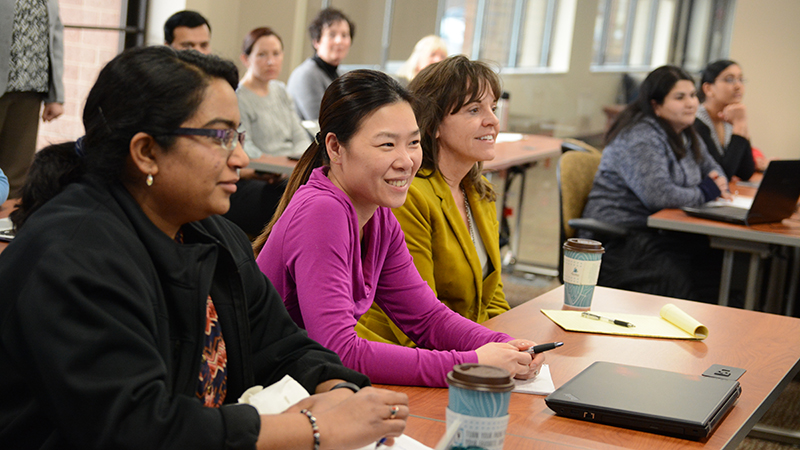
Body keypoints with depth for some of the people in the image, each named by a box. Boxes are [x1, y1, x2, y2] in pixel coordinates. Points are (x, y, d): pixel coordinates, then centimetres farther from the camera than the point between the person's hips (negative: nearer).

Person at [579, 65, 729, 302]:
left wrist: (718, 183, 4)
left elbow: (711, 168, 30)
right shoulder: (640, 138, -13)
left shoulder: (684, 135, 16)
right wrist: (705, 193, -9)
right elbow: (658, 195, -25)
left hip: (661, 235, 9)